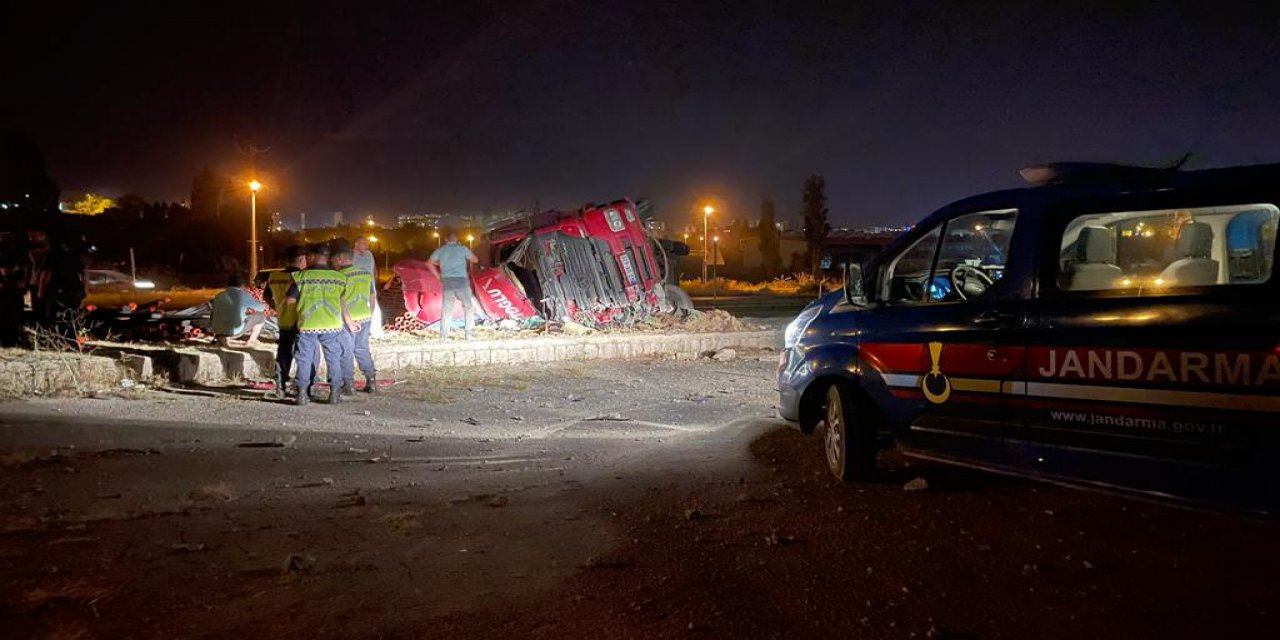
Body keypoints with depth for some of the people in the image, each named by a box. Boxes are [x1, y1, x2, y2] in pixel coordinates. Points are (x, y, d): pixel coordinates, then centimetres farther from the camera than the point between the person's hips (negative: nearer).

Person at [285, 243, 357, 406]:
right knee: (333, 359, 11)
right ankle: (335, 393, 11)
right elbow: (341, 302, 7)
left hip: (307, 325, -1)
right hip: (331, 325, 1)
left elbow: (289, 300, -3)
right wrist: (348, 321, 19)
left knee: (304, 359, 9)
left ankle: (302, 394, 9)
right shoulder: (338, 277, 0)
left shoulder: (301, 276, -5)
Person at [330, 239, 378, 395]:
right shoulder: (366, 274, 3)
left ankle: (348, 384, 11)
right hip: (365, 318, 6)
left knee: (346, 352, 7)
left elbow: (341, 301, -19)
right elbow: (372, 298, 10)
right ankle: (371, 381, 17)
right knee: (362, 349, 18)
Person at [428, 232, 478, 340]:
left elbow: (429, 263, 16)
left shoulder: (440, 250, 10)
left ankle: (443, 336, -3)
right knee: (467, 307, 6)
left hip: (446, 281, 3)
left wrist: (438, 275, 18)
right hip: (461, 280, -2)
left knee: (446, 309, 3)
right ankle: (469, 333, -1)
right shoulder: (462, 249, 2)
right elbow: (475, 260, 12)